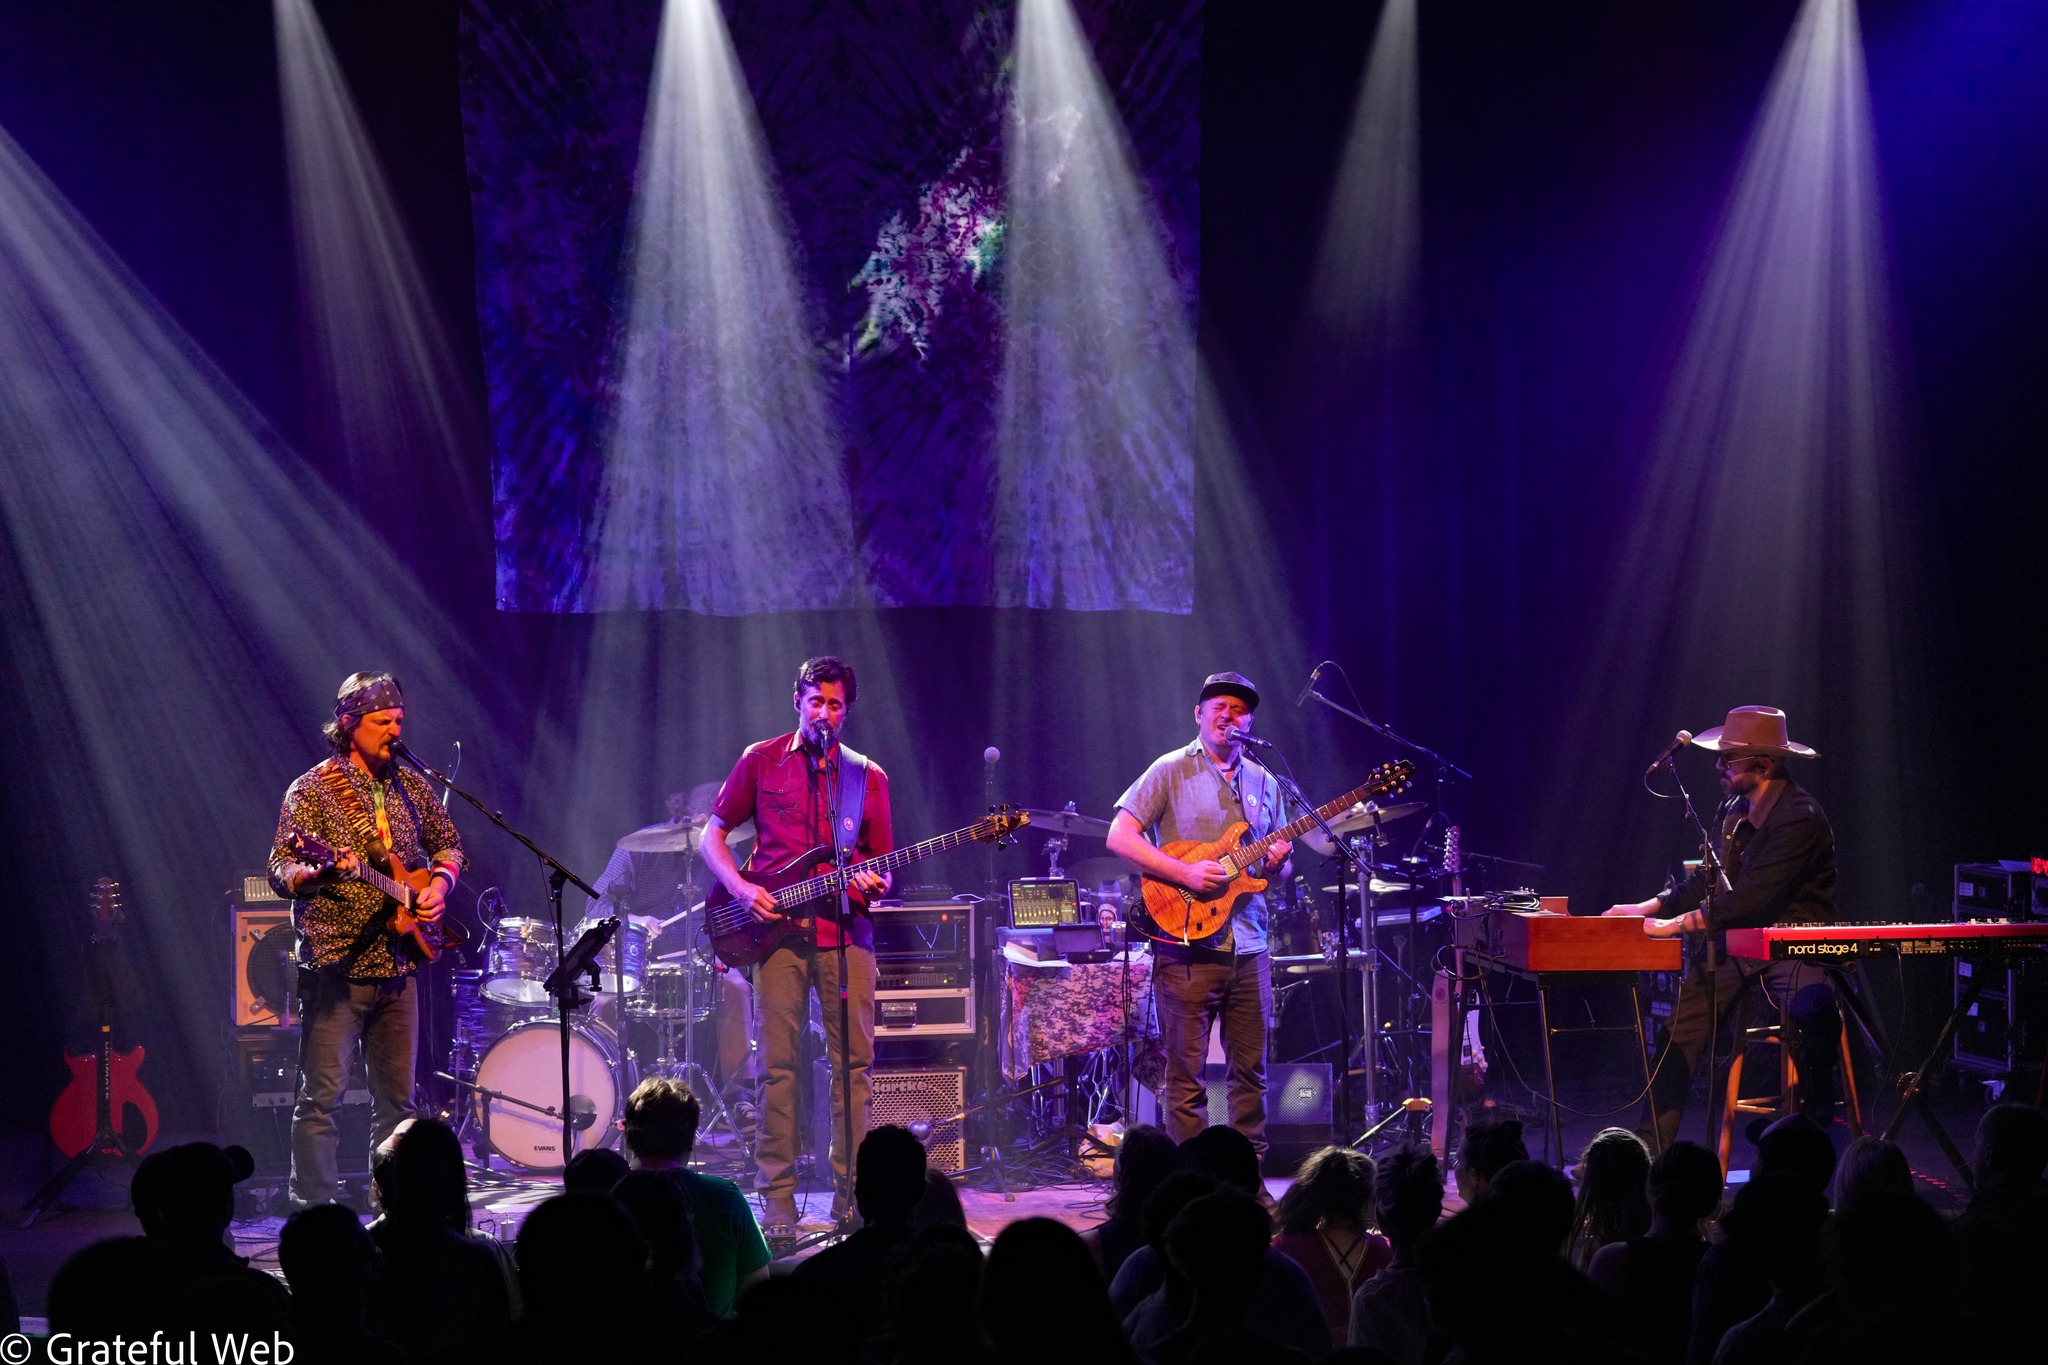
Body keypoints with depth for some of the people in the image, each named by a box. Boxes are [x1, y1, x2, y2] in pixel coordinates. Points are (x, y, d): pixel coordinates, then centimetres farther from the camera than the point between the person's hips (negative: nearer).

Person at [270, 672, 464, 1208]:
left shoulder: (410, 784, 12)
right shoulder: (313, 789, -5)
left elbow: (448, 842, 25)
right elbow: (279, 871, -10)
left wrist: (440, 880, 5)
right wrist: (319, 873, -30)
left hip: (398, 963, 6)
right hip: (336, 963, -6)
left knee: (397, 1097, 11)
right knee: (322, 1094, -7)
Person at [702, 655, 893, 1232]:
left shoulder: (867, 776, 12)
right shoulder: (761, 761, 7)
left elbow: (880, 860, 15)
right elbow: (712, 834, 10)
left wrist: (876, 884, -9)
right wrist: (741, 888, -7)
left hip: (846, 930, 2)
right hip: (777, 928, -2)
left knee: (854, 1061, -1)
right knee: (778, 1065, -4)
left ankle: (851, 1197, 5)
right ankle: (776, 1200, 1)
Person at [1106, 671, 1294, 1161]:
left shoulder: (1263, 782, 15)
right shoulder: (1170, 771, -1)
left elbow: (1279, 867, 20)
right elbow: (1119, 837, -8)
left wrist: (1276, 863, -4)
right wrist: (1185, 873, -17)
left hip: (1248, 947, 5)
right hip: (1188, 942, -5)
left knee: (1251, 1070, 8)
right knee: (1186, 1073, -3)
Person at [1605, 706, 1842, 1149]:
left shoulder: (1799, 818, -19)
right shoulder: (1734, 809, 9)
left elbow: (1749, 897, -25)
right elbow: (1709, 880, 19)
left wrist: (1675, 924, -24)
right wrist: (1650, 907, 7)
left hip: (1792, 948, -8)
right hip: (1734, 943, 8)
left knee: (1810, 1010, -36)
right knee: (1678, 1034, -2)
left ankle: (1815, 1127, -17)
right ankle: (1652, 1152, 5)